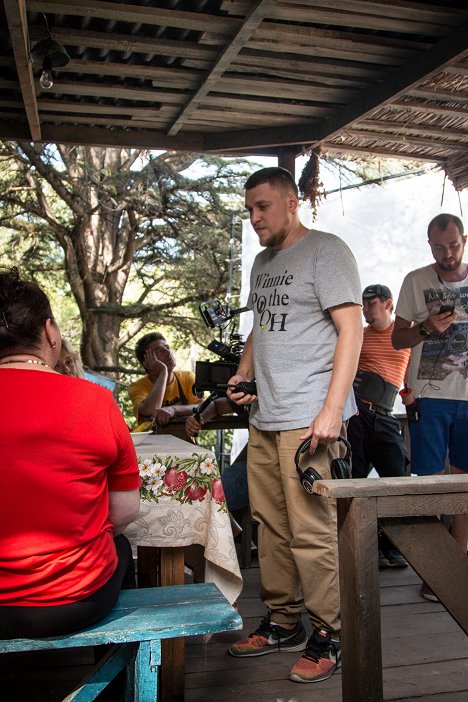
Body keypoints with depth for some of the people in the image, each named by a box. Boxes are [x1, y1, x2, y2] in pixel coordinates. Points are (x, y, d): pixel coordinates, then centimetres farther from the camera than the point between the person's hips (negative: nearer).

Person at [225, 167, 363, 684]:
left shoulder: (325, 251, -4)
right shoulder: (262, 262, 20)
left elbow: (351, 329, -11)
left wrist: (332, 410, -18)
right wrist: (242, 374, 10)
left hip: (308, 420, -8)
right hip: (263, 418, 8)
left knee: (311, 532, -4)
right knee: (271, 526, 13)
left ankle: (327, 637, 11)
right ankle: (282, 623, 27)